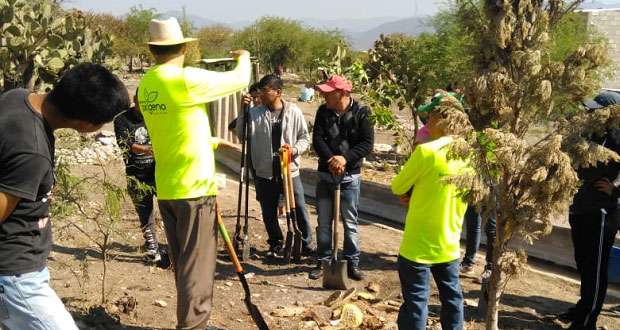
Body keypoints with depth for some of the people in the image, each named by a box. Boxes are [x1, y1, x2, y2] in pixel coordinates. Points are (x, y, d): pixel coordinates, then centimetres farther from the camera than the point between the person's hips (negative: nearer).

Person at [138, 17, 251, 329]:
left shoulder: (146, 85, 8)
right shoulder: (186, 79, -15)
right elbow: (240, 80, -5)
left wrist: (215, 142, 27)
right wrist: (243, 58, 16)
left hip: (166, 189, 8)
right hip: (193, 188, -8)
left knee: (183, 264, 17)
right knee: (196, 265, 0)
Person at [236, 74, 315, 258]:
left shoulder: (294, 112, -3)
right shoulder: (255, 113, -2)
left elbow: (305, 137, 4)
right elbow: (241, 134, -5)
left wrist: (295, 149, -15)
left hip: (289, 170, -1)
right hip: (265, 173, 1)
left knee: (299, 209, 6)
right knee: (269, 213, 12)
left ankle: (306, 243, 25)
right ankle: (276, 244, 31)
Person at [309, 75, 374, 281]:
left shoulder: (362, 113, -8)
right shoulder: (323, 111, 1)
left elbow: (367, 143, -13)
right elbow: (317, 138, -6)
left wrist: (345, 158, -25)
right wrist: (330, 159, -21)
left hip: (350, 177, -3)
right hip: (325, 174, 3)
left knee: (350, 222, 5)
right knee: (323, 222, 9)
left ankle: (352, 261, 17)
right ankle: (323, 260, 21)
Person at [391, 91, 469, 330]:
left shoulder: (427, 151, -21)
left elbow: (397, 187, -9)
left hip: (419, 245, -6)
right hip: (449, 243, 7)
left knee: (416, 301, 3)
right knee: (452, 297, 18)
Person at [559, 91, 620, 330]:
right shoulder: (592, 134, 10)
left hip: (601, 213, -8)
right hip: (579, 210, 8)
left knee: (595, 269, 2)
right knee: (583, 264, 20)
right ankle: (583, 307, 37)